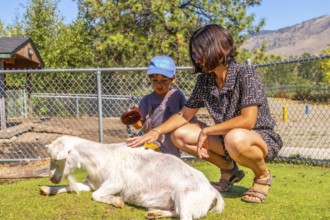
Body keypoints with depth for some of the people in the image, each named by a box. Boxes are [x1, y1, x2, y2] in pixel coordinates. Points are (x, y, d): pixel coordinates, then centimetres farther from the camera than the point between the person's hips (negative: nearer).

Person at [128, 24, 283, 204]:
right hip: (227, 139, 6)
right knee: (180, 135, -8)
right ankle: (229, 170, 8)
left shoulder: (244, 73, -19)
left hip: (262, 139, -6)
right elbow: (184, 115, 4)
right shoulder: (204, 80, -2)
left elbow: (247, 120, -28)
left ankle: (263, 175, -6)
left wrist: (206, 131, -22)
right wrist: (156, 132, -12)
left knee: (235, 138, -40)